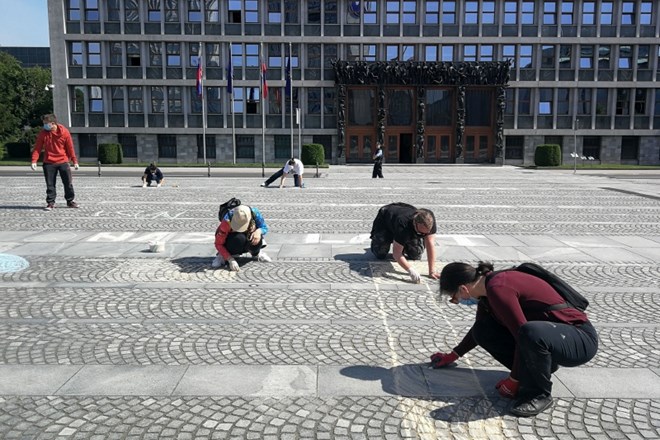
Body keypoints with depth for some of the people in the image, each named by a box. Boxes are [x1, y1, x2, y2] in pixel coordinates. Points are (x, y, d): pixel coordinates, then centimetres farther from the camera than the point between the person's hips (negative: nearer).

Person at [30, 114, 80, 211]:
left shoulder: (64, 132, -7)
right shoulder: (43, 133, -4)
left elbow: (70, 147, -1)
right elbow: (37, 148, -3)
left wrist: (74, 161, 0)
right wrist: (34, 161, -14)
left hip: (63, 162, -1)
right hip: (49, 163, 1)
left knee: (68, 183, 5)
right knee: (50, 184, 3)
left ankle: (70, 201, 19)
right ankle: (50, 203, 12)